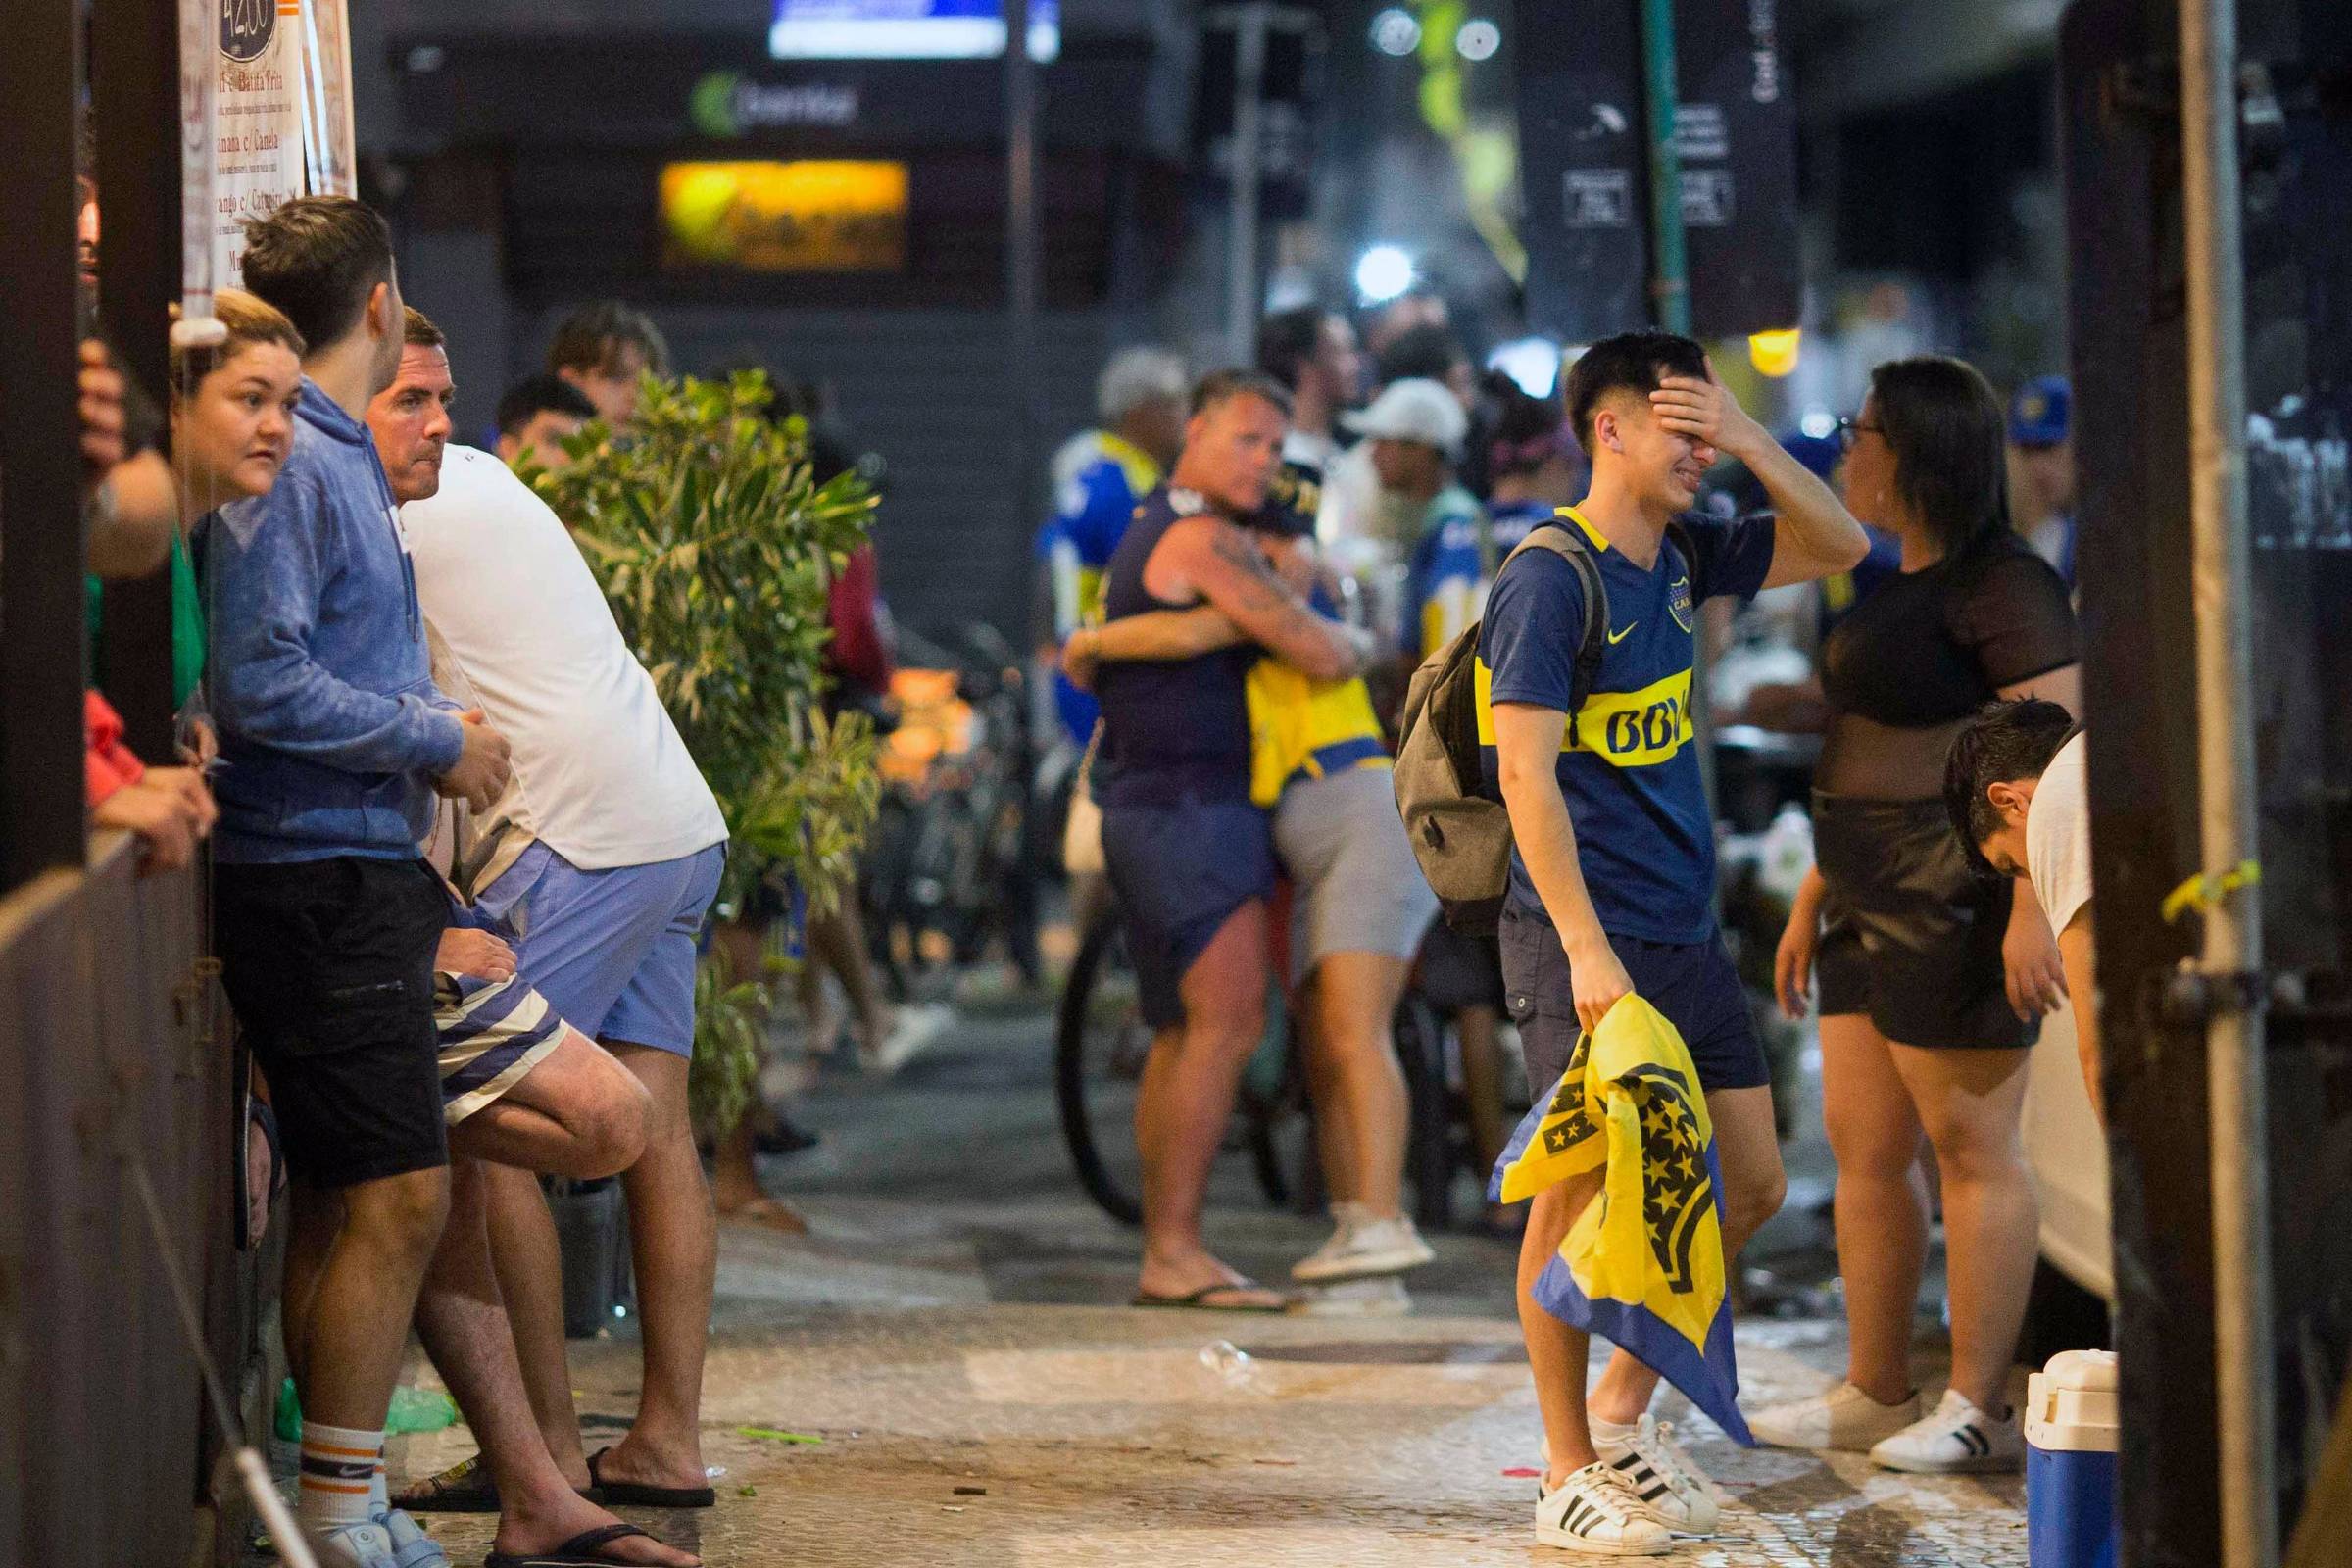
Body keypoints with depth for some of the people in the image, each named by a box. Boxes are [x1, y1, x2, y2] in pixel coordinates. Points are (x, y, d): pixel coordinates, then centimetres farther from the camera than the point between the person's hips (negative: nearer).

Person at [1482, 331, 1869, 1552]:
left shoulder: (1683, 559, 11)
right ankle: (1567, 1474, 6)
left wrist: (1749, 442, 2)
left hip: (1687, 935, 8)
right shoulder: (1548, 580, -13)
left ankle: (1624, 1407, 25)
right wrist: (1585, 948, -23)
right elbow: (1528, 774, -18)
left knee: (1750, 1187, 10)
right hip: (1587, 944, -8)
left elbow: (1839, 547, 18)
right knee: (1584, 1194, -4)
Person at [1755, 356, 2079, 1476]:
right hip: (1883, 902, 10)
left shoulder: (2003, 585, -12)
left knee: (1969, 1143, -5)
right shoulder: (1903, 586, 18)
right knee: (1861, 1144, 11)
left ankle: (1979, 1411, 0)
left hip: (1963, 898, -10)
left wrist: (2036, 905, -26)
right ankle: (1874, 1393, 18)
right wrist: (1814, 900, 22)